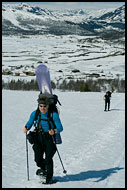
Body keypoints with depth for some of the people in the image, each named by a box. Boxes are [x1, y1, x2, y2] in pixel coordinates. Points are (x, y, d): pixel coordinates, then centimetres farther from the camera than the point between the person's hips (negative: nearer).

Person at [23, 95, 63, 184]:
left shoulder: (53, 115, -13)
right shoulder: (35, 113, -3)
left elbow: (60, 128, -14)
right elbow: (29, 123, 8)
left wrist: (54, 131, -35)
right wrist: (26, 128, -15)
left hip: (50, 138, -3)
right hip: (39, 138, 3)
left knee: (48, 159, -8)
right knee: (38, 159, -2)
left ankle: (49, 177, 13)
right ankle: (43, 168, 34)